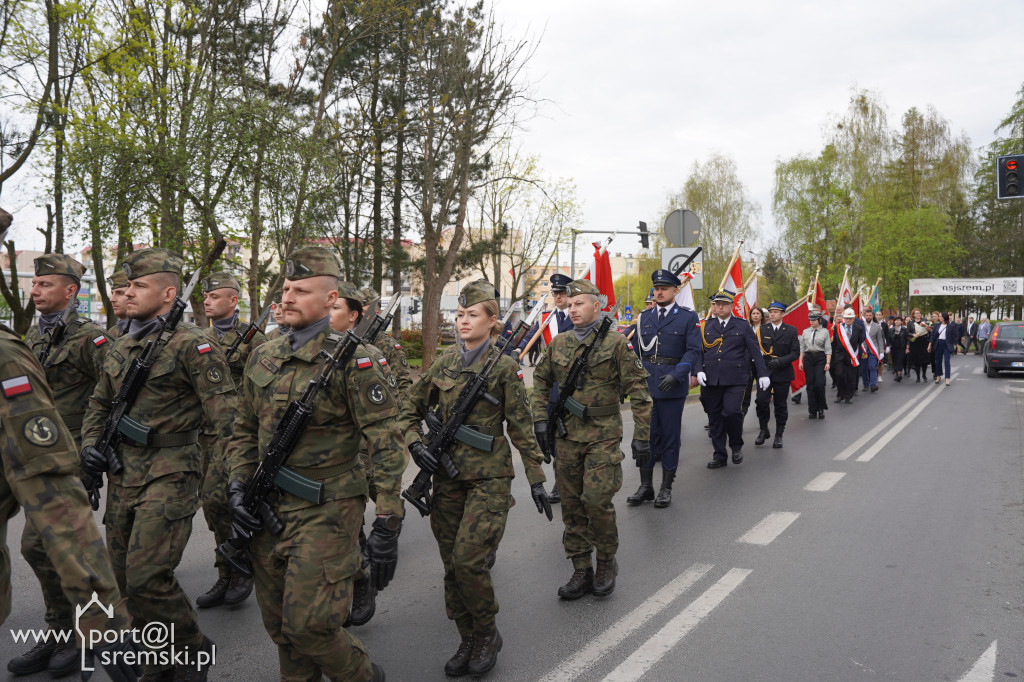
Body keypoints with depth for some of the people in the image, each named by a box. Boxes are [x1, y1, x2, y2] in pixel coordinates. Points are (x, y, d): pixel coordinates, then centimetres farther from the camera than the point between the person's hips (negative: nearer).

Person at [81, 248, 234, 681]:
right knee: (125, 577, 13)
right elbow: (99, 404, 24)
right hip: (122, 474, 8)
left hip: (169, 474, -8)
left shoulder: (190, 345, -12)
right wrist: (90, 445, 6)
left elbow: (225, 414, -16)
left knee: (147, 577, -14)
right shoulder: (120, 348, 12)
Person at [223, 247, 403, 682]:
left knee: (308, 625, -7)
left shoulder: (352, 361, -13)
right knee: (279, 624, 14)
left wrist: (387, 526, -16)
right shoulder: (262, 358, 8)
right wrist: (237, 486, 5)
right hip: (269, 510, 7)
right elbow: (244, 431, 18)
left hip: (325, 511, -6)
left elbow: (386, 446, -14)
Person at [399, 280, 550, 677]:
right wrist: (415, 443, -2)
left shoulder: (504, 367, -6)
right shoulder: (445, 362, 6)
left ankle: (487, 634, 14)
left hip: (488, 477, -5)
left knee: (467, 559, -11)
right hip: (447, 474, 5)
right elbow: (411, 408, 14)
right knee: (451, 563, 9)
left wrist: (536, 479, -3)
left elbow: (521, 428, -3)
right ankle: (467, 640, 27)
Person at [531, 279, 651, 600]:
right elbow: (541, 381, 18)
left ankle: (606, 562, 16)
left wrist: (642, 435, -9)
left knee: (597, 500, -10)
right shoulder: (558, 343, 7)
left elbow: (638, 389, -6)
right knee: (572, 505, 8)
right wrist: (541, 420, 8)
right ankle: (581, 571, 21)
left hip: (603, 435, -5)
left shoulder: (615, 342, -6)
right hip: (567, 435, 5)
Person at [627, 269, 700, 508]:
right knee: (646, 434, 5)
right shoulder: (644, 317, 12)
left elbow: (693, 350, -7)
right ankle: (645, 486, 15)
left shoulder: (688, 317, 0)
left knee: (670, 436, 4)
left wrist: (675, 375, -19)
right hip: (646, 384, 3)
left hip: (673, 384, -3)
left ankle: (666, 487, 16)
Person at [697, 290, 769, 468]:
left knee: (731, 411, -17)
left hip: (734, 379, -2)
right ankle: (719, 456, 17)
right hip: (711, 380, 3)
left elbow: (756, 352, 7)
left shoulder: (743, 327, 7)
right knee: (715, 419, 5)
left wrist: (763, 374, 2)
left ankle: (737, 445, 10)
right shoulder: (705, 326, 11)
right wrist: (699, 370, -5)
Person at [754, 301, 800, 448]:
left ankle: (779, 435, 17)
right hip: (764, 372, 1)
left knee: (780, 405, 5)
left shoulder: (791, 331, 4)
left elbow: (795, 352, -2)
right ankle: (764, 430, 9)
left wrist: (780, 361, -17)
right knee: (761, 401, -11)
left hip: (782, 373, -1)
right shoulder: (761, 329, 8)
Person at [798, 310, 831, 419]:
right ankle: (812, 410, 9)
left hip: (820, 358, -3)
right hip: (808, 357, 3)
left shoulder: (824, 332, 2)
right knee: (810, 385, 2)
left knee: (819, 384, -12)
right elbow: (802, 347, 12)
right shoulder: (805, 332, 10)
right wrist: (800, 361, 5)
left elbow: (828, 349, -1)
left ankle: (821, 408, 7)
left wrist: (828, 363, -9)